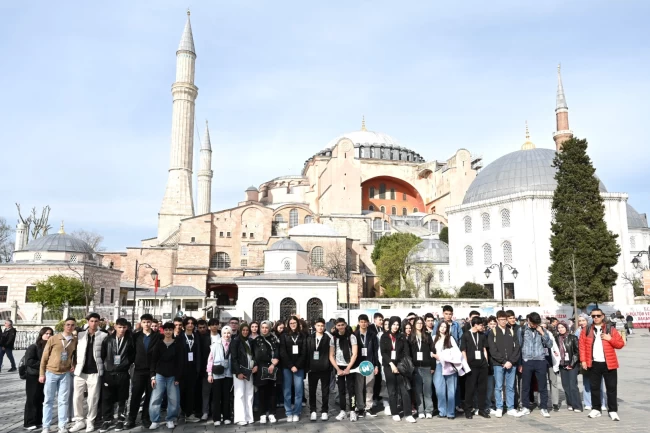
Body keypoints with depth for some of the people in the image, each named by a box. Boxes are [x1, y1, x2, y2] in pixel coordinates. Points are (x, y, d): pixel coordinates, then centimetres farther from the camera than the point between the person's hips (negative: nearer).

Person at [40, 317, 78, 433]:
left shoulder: (75, 340, 1)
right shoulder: (53, 338, -4)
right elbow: (44, 357, 0)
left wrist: (74, 365, -2)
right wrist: (42, 373, -2)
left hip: (66, 374, 1)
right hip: (51, 373, -1)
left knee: (63, 401, 4)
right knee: (48, 400, 6)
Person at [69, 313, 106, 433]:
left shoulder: (103, 335, -1)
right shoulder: (80, 335, 7)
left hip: (95, 372, -2)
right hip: (80, 371, 2)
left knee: (93, 399, 3)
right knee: (77, 398, 4)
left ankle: (90, 422, 18)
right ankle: (80, 421, 20)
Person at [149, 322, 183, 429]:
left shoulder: (178, 344, -1)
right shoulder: (158, 344, 3)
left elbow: (180, 362, -1)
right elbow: (153, 360, 2)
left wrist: (178, 377, -6)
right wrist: (152, 376, -6)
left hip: (172, 376, 0)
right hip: (159, 375, 1)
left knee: (173, 399, 2)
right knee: (155, 399, -2)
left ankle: (170, 420, 17)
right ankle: (155, 421, 10)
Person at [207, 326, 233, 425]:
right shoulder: (215, 345, -4)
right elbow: (210, 359, -2)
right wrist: (209, 374, -4)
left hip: (228, 374, 1)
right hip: (217, 374, -1)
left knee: (226, 396, 10)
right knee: (216, 396, 5)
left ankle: (226, 417, 20)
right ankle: (216, 418, 14)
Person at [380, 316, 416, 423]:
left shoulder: (402, 337, 8)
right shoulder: (384, 337, 5)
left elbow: (406, 352, 2)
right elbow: (383, 352, -2)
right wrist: (391, 364, -12)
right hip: (389, 366, 0)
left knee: (404, 389, -6)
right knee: (392, 390, 2)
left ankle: (408, 414, -3)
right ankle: (395, 413, 11)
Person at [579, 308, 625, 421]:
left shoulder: (611, 329, 2)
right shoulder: (586, 330, 5)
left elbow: (621, 344, 1)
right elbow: (582, 346, 3)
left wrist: (610, 339, -16)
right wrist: (583, 360, -4)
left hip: (609, 364, -1)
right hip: (593, 364, 1)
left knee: (611, 387, 3)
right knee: (594, 387, 8)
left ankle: (613, 411, 12)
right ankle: (596, 409, 18)